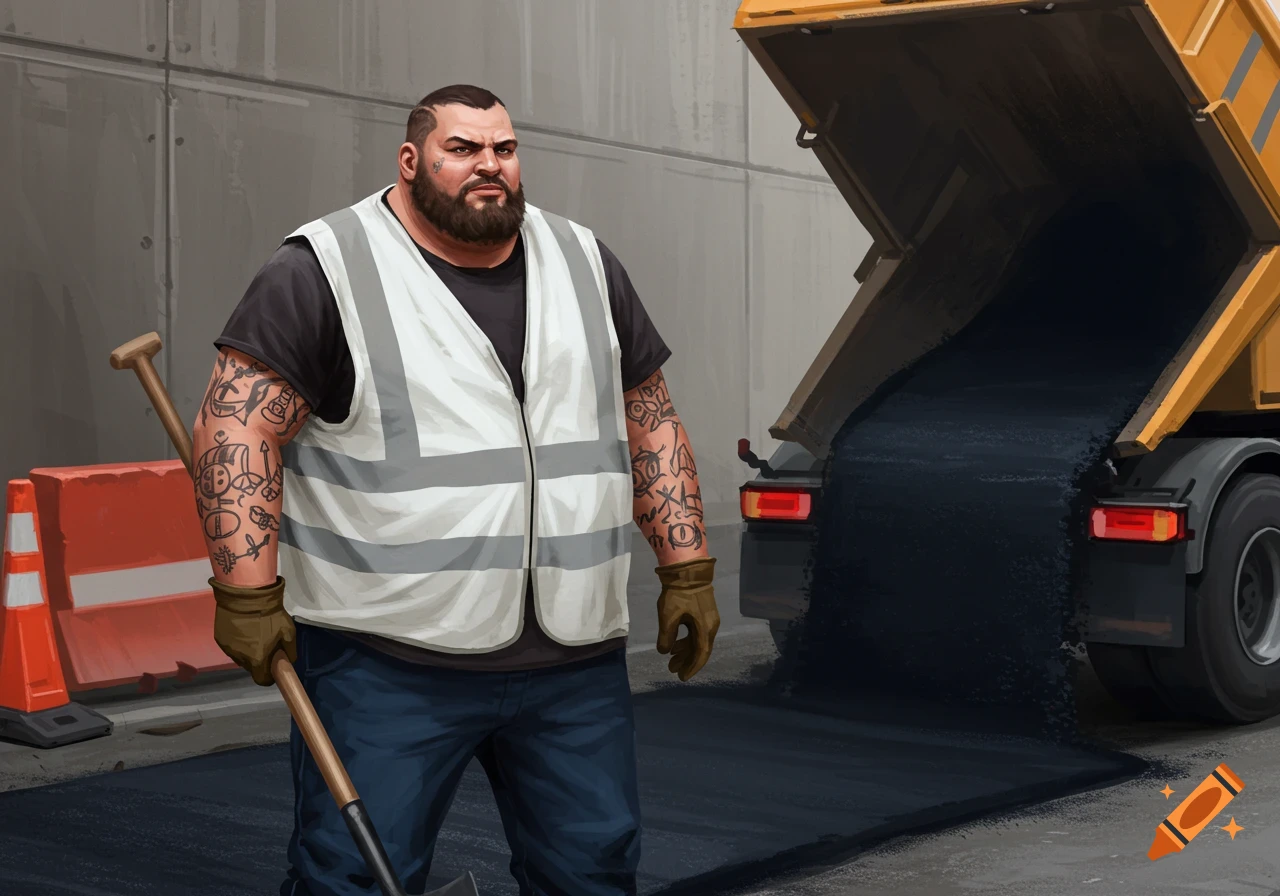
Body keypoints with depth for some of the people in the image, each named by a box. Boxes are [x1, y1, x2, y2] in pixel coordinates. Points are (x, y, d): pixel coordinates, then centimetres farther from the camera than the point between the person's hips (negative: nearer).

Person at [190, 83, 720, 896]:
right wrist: (249, 595, -16)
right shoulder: (326, 273, -6)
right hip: (386, 656, -4)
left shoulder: (587, 266, 11)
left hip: (577, 659, 5)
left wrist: (687, 571, 9)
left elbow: (651, 420, 15)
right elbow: (238, 427, -9)